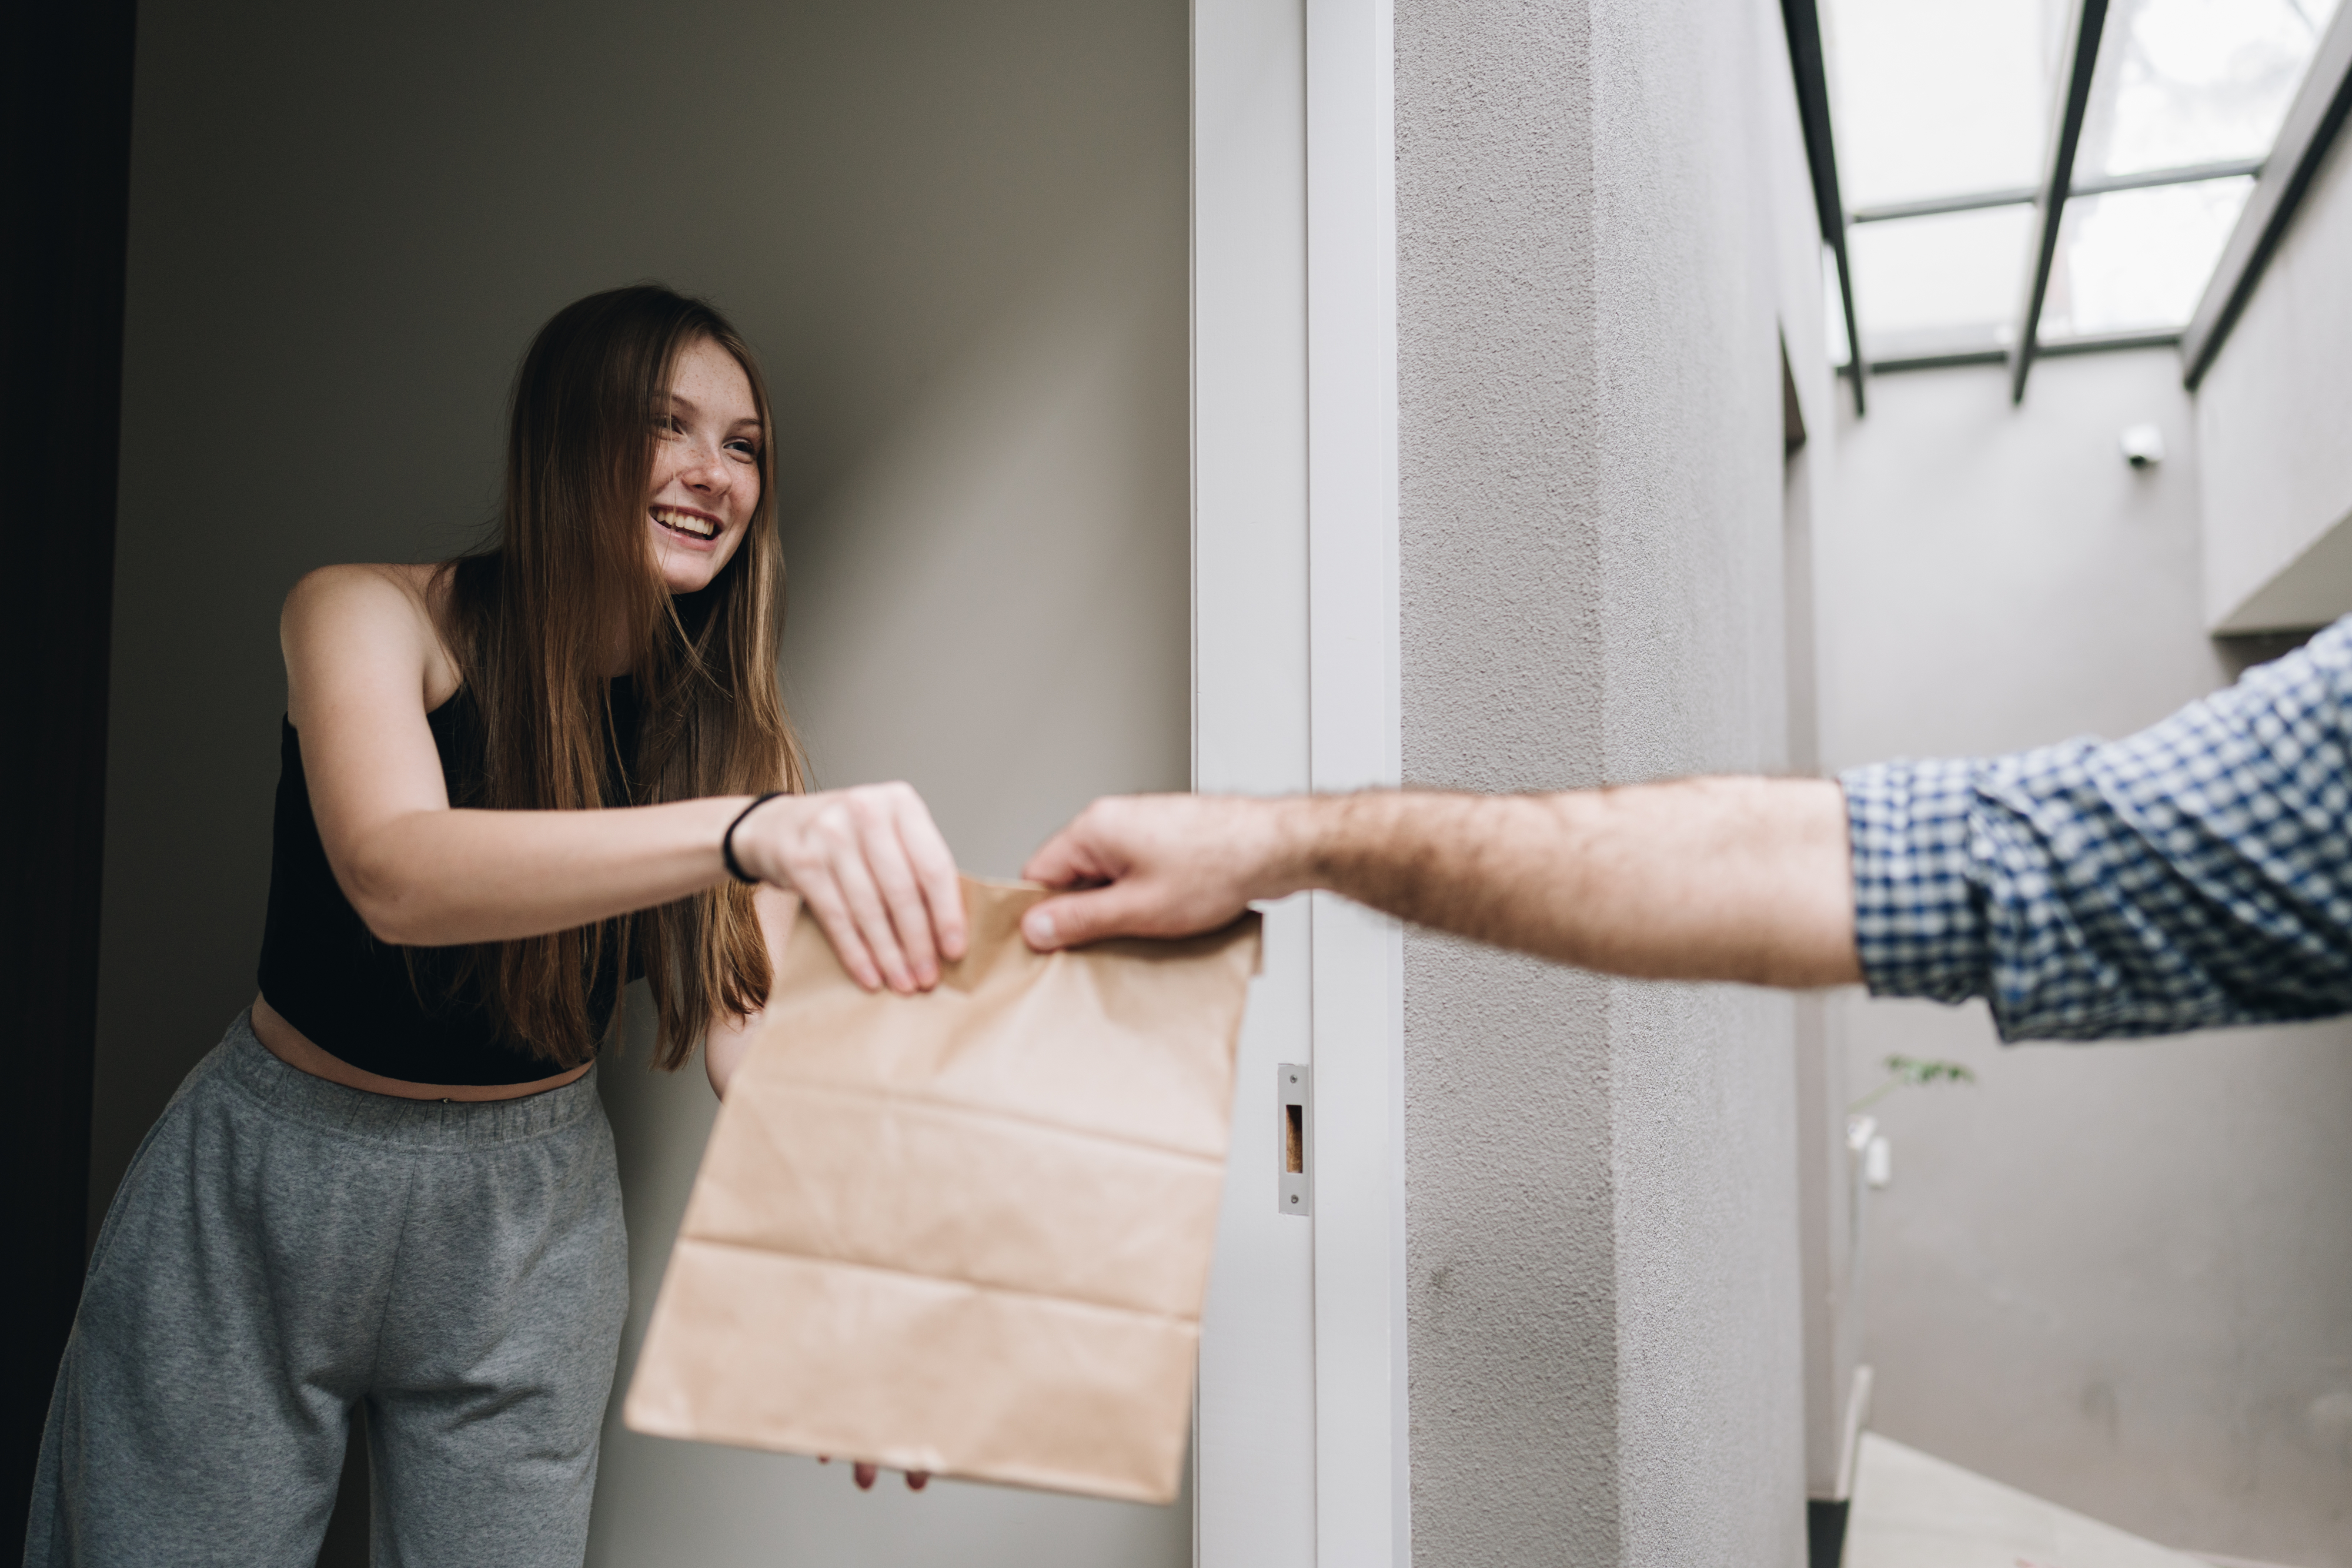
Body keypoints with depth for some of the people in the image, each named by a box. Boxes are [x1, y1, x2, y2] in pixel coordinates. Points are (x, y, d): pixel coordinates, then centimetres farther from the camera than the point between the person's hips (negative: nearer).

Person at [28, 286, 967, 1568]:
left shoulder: (723, 725, -6)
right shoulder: (369, 613, -16)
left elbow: (748, 1021, -14)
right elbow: (394, 875, -35)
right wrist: (753, 831, -52)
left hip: (529, 1224, 2)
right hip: (259, 1201, -2)